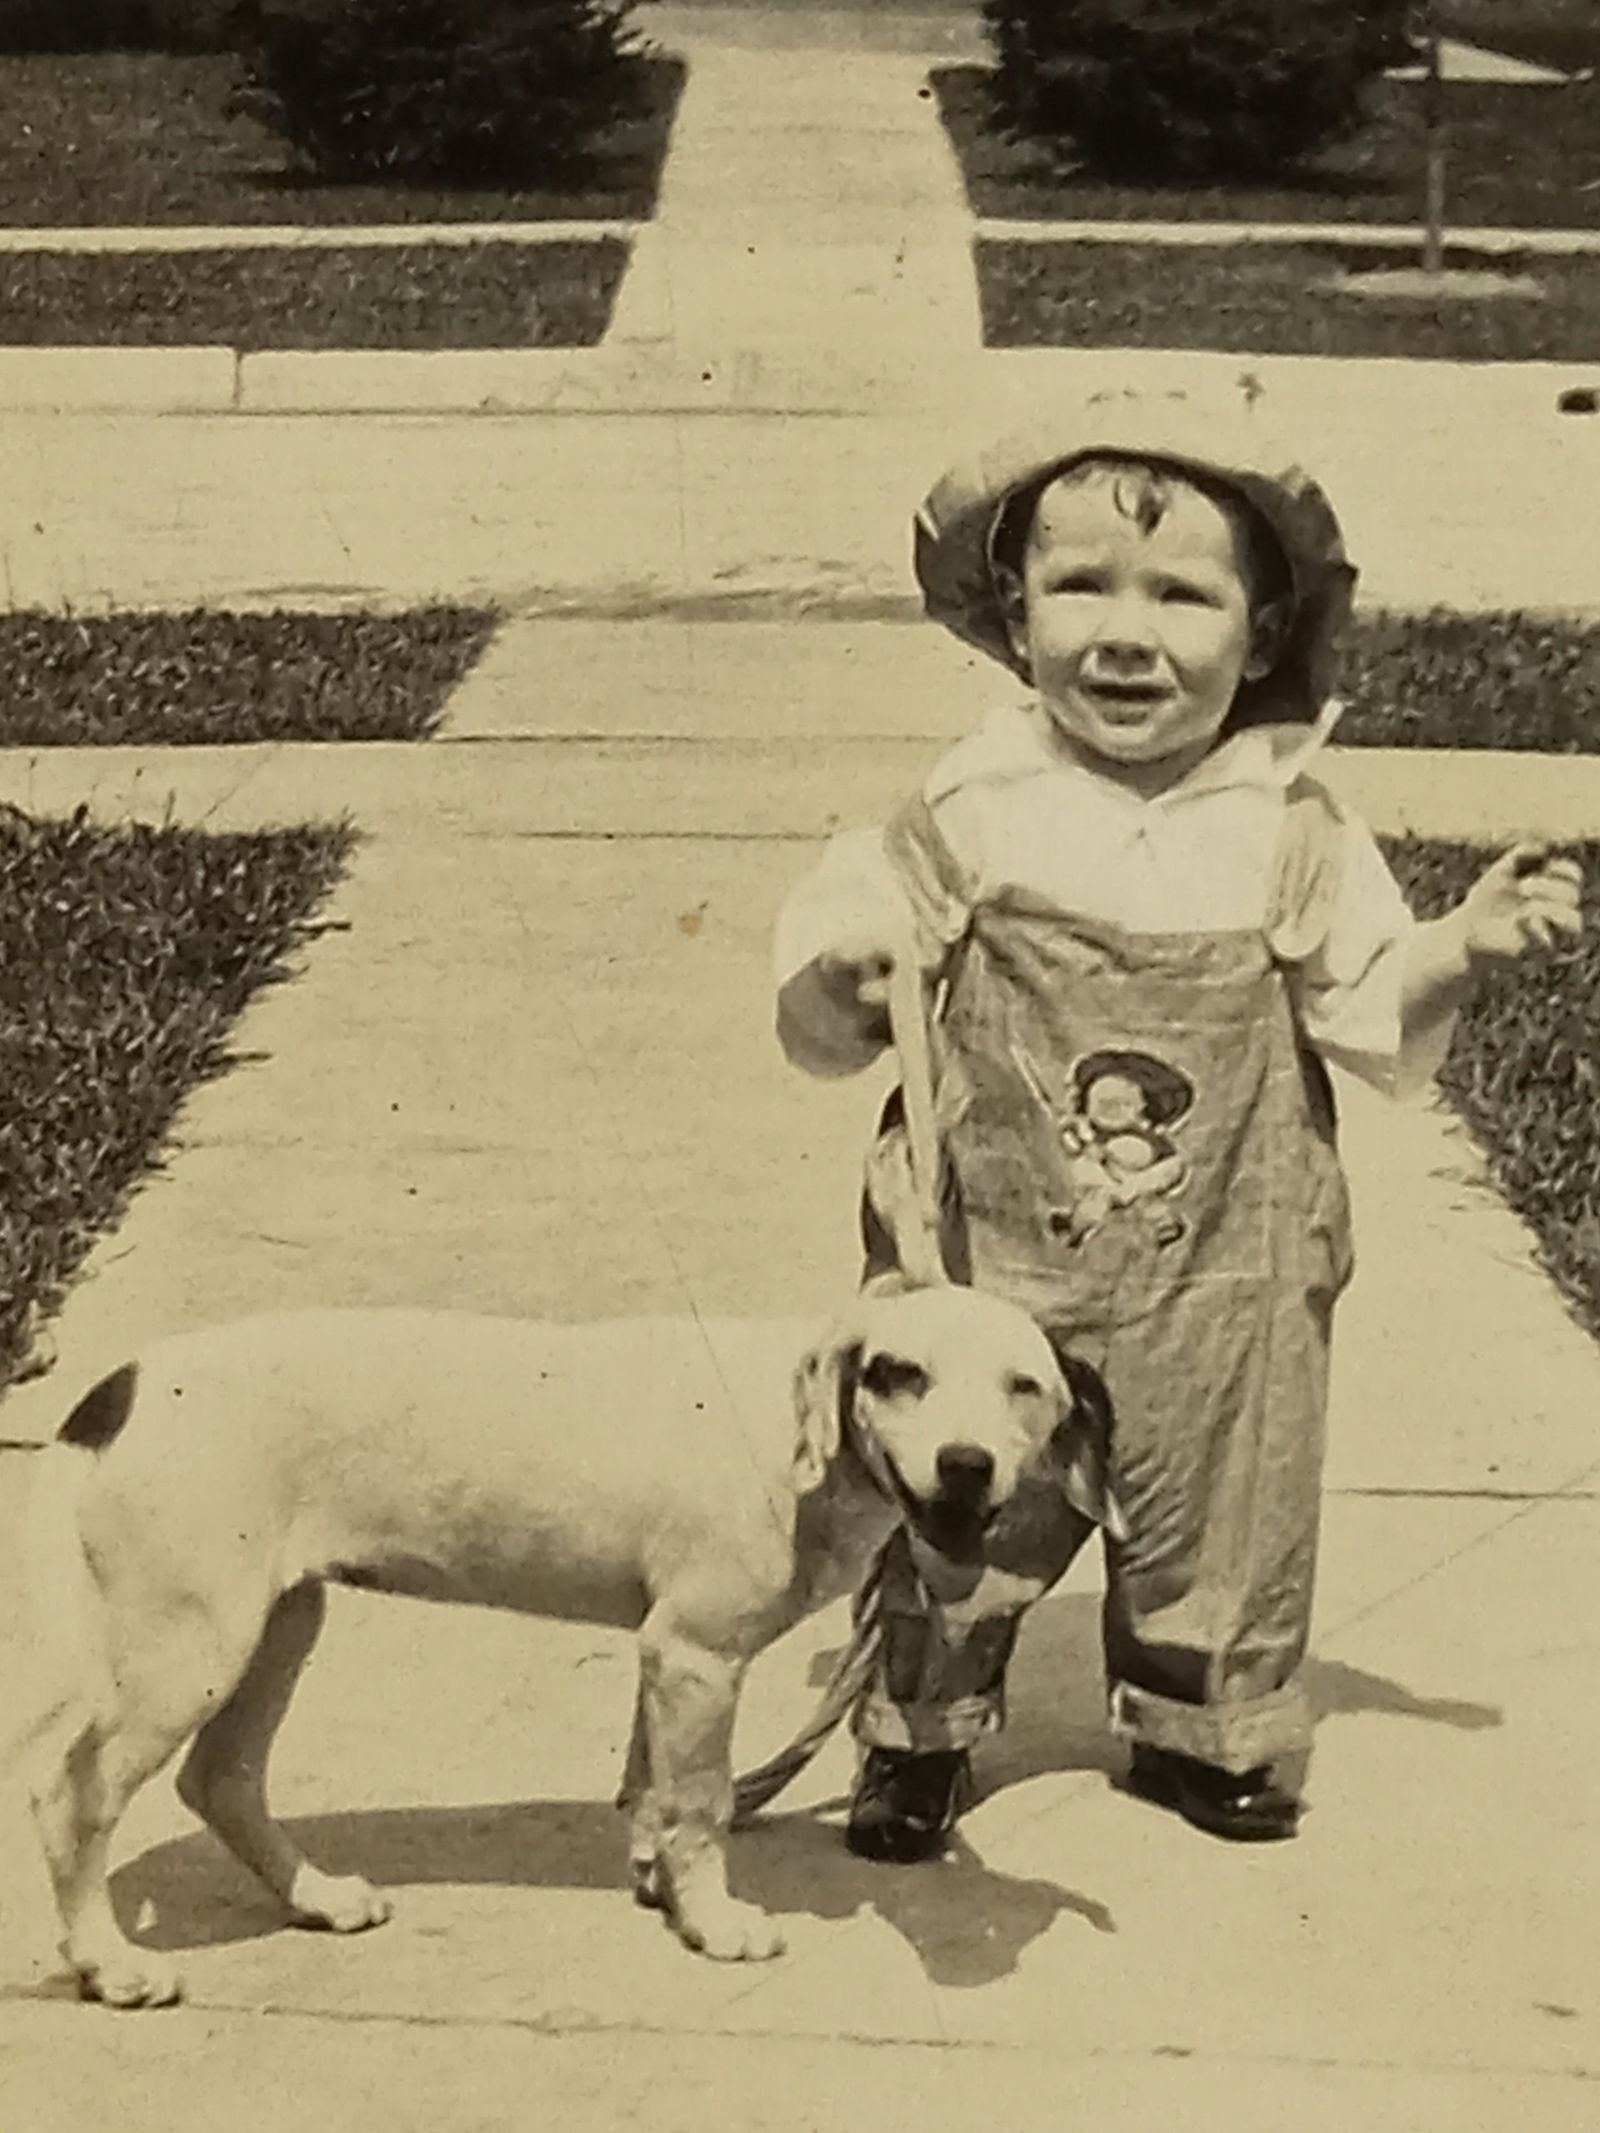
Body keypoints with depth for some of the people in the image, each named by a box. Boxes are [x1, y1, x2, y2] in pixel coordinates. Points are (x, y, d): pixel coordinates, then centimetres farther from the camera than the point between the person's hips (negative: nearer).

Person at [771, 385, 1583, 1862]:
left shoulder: (1291, 832, -4)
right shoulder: (967, 815, -7)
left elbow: (1373, 1021, 2)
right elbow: (832, 1032, -1)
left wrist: (1464, 948, -14)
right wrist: (838, 980, -22)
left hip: (1223, 1281, 1)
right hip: (991, 1266, -1)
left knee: (1219, 1517, 15)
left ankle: (1205, 1736, 39)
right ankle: (918, 1741, 32)